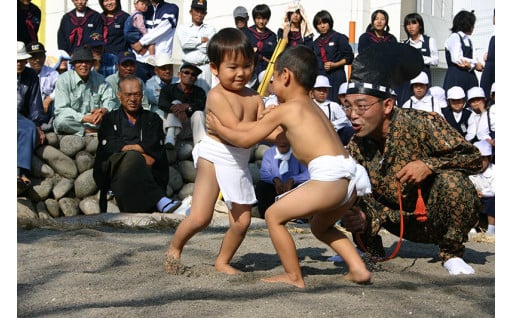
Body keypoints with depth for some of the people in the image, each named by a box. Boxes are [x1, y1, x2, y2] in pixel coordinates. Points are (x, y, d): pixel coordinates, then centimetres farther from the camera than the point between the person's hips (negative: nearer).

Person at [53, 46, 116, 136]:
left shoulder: (100, 79, 7)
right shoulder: (63, 80, -6)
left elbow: (110, 100, 0)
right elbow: (61, 109, -14)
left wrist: (104, 110, -26)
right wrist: (85, 118, -27)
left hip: (94, 123, 2)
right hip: (71, 125, -2)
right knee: (61, 120, -36)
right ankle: (94, 132, -21)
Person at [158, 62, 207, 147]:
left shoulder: (199, 92, 7)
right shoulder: (169, 89, 3)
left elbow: (202, 105, -14)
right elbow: (161, 103, -17)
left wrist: (187, 106, -34)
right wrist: (176, 110, -37)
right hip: (172, 125, 0)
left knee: (198, 113, -26)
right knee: (176, 103, -20)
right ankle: (170, 136, -43)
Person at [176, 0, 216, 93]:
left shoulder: (210, 29, 10)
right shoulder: (183, 28, 12)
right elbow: (184, 43, -8)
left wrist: (192, 42, 0)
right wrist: (202, 40, -1)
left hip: (204, 67, 0)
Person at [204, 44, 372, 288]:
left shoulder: (283, 110, 2)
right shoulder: (312, 107, 26)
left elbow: (245, 140, 7)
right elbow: (277, 135, 40)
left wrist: (219, 128, 22)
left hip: (329, 177, -9)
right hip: (350, 177, 9)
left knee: (274, 215, 2)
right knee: (320, 226, 31)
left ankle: (294, 277, 6)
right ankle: (358, 269, 20)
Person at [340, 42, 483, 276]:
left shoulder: (422, 124, -22)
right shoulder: (356, 148, -8)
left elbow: (474, 158, -18)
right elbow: (369, 202, -10)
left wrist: (429, 165, -33)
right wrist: (363, 219, -34)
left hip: (438, 215, -3)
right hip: (407, 226, 4)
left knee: (452, 179, -34)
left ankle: (452, 254, -11)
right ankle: (372, 253, 12)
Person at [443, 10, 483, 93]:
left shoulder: (469, 40, 20)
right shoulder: (454, 37, -2)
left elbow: (473, 58, 12)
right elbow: (456, 59, -12)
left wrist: (470, 65, -11)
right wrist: (475, 63, -3)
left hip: (469, 77, 7)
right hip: (456, 76, -7)